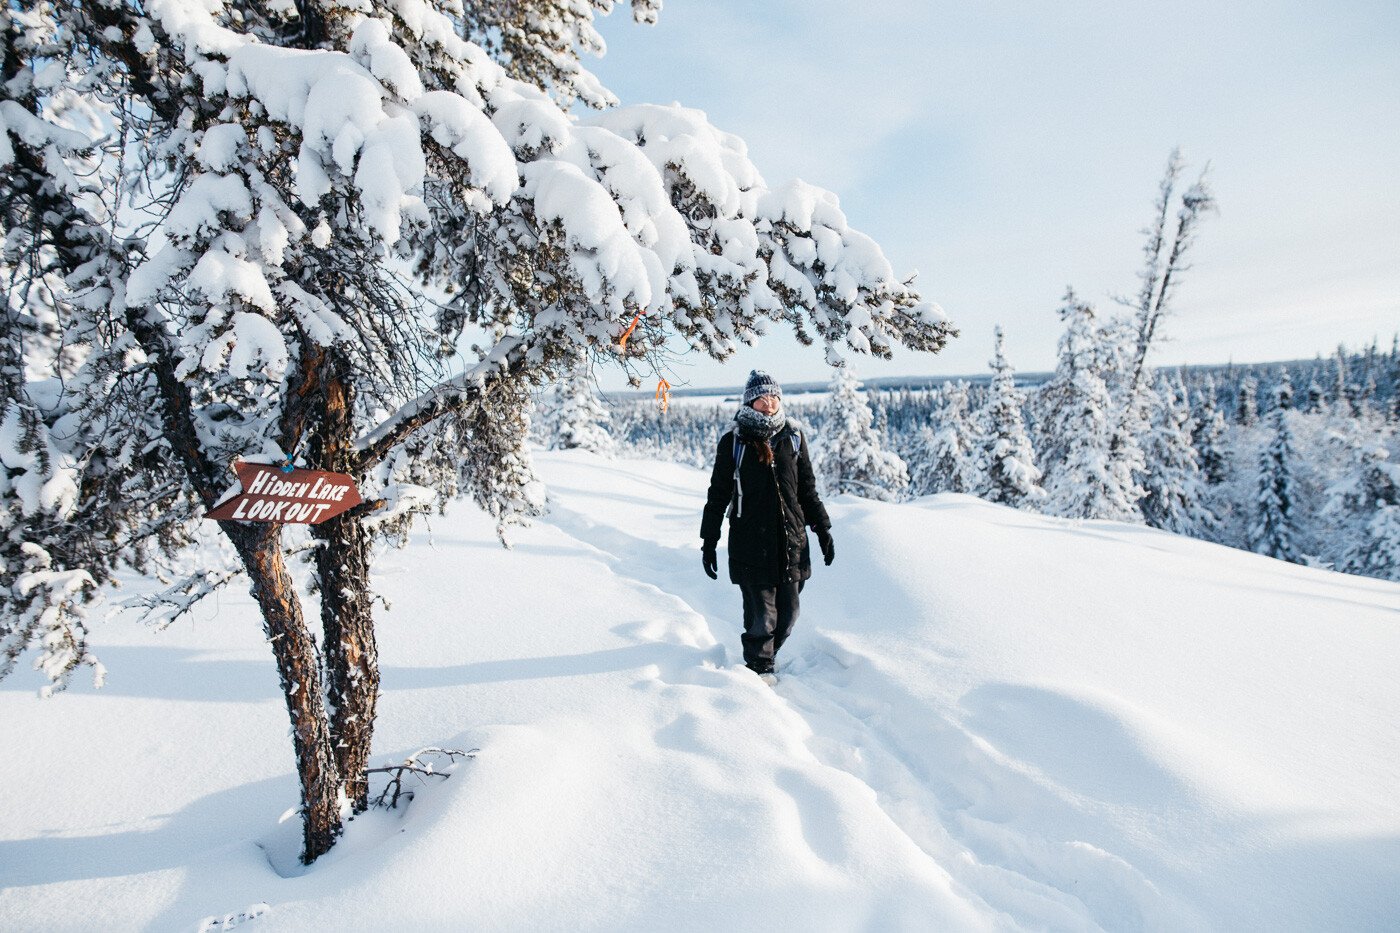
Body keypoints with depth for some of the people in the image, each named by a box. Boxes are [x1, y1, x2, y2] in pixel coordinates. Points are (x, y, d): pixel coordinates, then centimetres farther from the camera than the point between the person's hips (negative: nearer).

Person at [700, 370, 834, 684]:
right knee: (761, 614, -2)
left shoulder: (793, 438, 7)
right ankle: (759, 668, 22)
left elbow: (808, 490, 15)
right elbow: (718, 496, 4)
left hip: (791, 541, 3)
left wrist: (823, 530, 12)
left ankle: (765, 657, 32)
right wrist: (708, 543, 2)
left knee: (788, 613, 7)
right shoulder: (733, 442, -1)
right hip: (750, 543, -3)